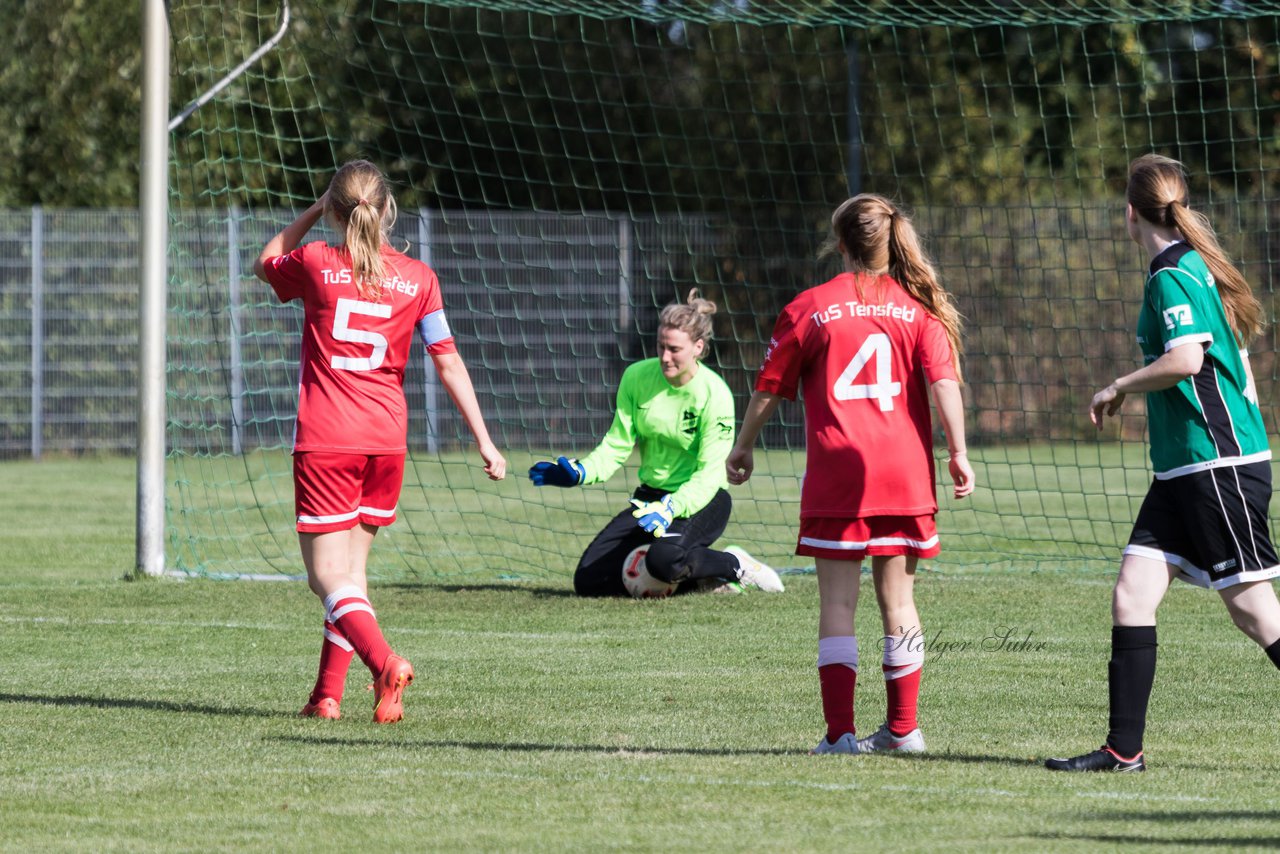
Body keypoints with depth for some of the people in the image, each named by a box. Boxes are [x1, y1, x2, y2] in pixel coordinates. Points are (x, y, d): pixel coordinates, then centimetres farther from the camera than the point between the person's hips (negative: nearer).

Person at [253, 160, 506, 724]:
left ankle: (386, 663, -28)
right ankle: (328, 695, 14)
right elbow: (448, 361, 0)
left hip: (325, 439, -3)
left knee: (328, 575, -4)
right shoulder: (417, 278, 3)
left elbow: (265, 264, 20)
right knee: (351, 566, 16)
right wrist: (484, 440, 2)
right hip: (387, 439, 4)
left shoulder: (316, 264, -3)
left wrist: (313, 213, 21)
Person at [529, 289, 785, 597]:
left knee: (663, 559, -38)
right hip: (652, 496, 6)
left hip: (701, 501, -6)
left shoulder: (714, 394, -18)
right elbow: (618, 444, 1)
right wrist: (580, 472, -18)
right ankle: (693, 580, 5)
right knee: (589, 580, -7)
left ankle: (734, 565, -7)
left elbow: (709, 475, -21)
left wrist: (670, 509, -37)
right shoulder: (637, 377, -4)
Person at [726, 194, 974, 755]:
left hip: (837, 474, -2)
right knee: (898, 600, 12)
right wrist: (958, 452, -4)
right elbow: (944, 381, -6)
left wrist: (743, 448, 19)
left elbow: (769, 389, 6)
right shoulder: (918, 307, 5)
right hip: (905, 474, 2)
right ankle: (903, 727, 15)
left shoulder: (809, 308, 1)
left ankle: (840, 732, -5)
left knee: (838, 603, 1)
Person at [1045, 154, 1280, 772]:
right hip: (1183, 470, 10)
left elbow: (1186, 358, -25)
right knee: (1131, 595, 2)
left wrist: (1119, 388, -11)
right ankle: (1124, 749, 1)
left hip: (1218, 464, -10)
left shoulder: (1173, 275, -13)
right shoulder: (1196, 267, 16)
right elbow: (1230, 358, 24)